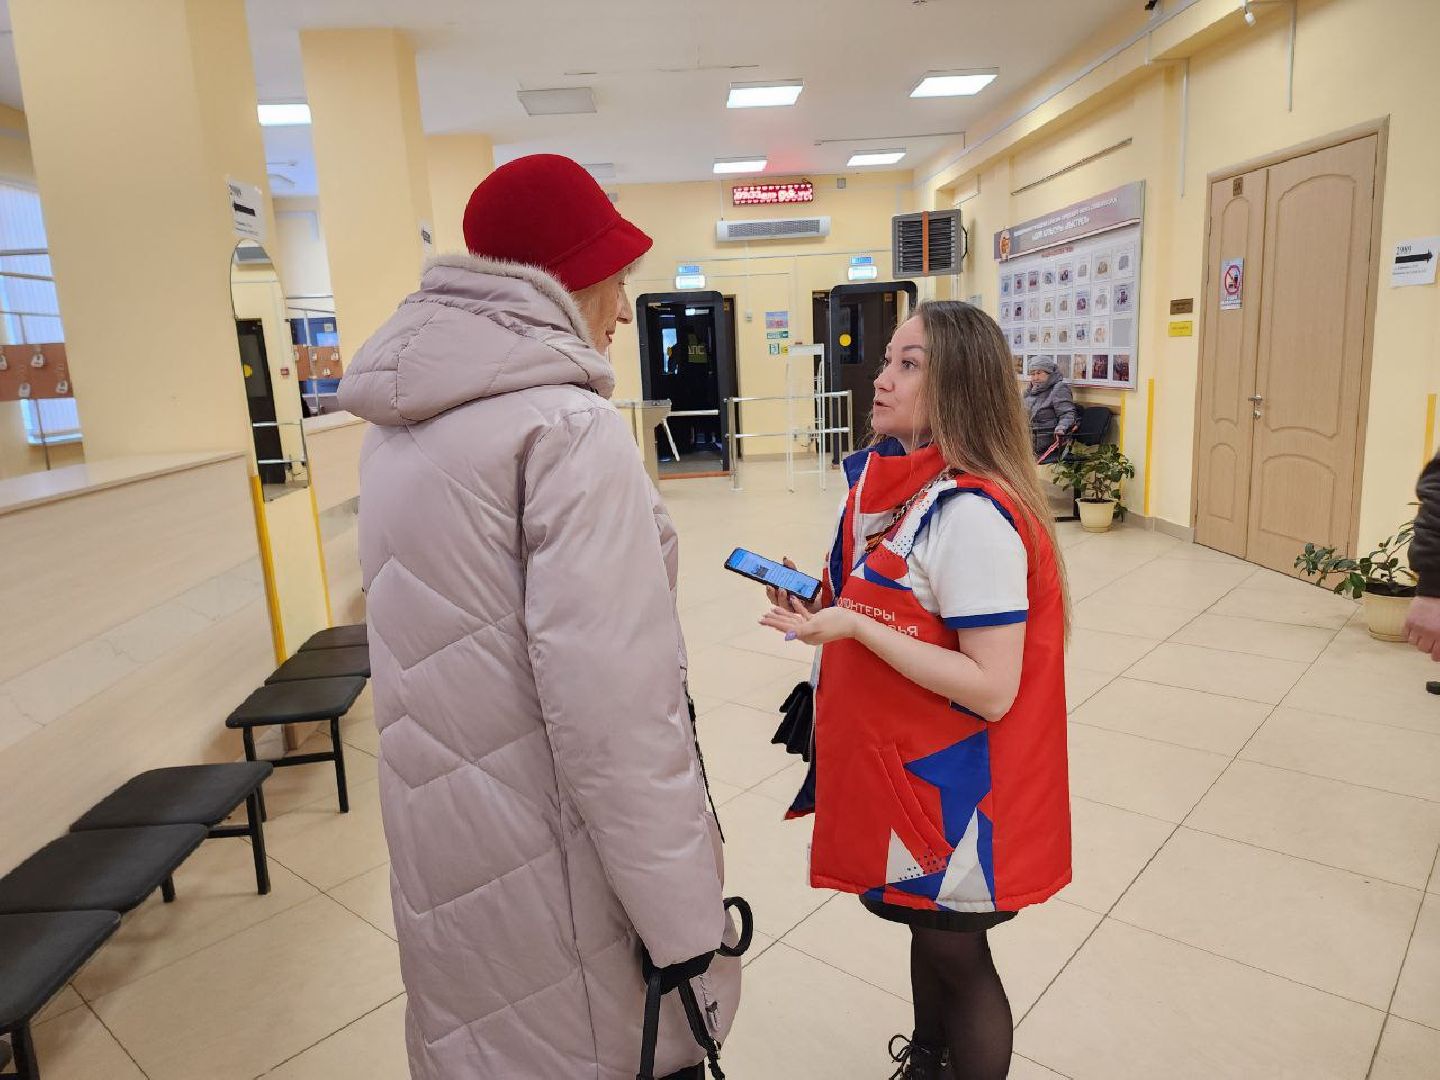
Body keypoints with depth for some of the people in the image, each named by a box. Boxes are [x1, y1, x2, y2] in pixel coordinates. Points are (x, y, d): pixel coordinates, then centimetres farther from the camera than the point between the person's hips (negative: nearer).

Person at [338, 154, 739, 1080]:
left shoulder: (403, 427, 5)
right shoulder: (568, 427, -21)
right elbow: (614, 712, -25)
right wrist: (690, 925, -16)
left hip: (444, 842, 8)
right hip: (552, 868, -7)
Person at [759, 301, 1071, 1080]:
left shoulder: (972, 512, -25)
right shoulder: (901, 483, 2)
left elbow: (992, 689, -26)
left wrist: (855, 627, -29)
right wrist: (822, 608, -2)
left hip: (950, 784, -8)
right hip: (902, 763, 8)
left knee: (956, 955, 14)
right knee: (927, 935, 27)